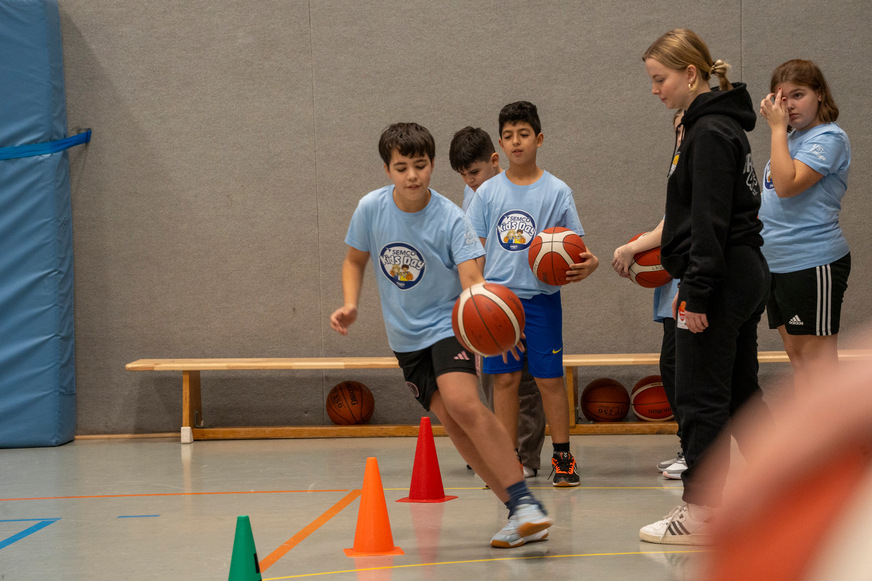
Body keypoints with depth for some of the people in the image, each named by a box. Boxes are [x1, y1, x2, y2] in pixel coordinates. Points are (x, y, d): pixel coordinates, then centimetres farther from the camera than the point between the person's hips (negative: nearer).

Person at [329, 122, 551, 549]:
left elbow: (472, 279, -29)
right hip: (405, 336, 4)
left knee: (463, 404, -27)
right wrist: (350, 306, -7)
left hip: (447, 324, -4)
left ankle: (524, 501, -26)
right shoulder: (371, 209, -7)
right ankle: (518, 513, 1)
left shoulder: (450, 218, -18)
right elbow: (355, 260, 10)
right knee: (450, 421, -5)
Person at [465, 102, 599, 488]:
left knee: (549, 378, 0)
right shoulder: (488, 192, 6)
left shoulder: (556, 192, 2)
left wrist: (587, 264, -20)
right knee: (504, 378, 4)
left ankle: (562, 457, 12)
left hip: (541, 297, -2)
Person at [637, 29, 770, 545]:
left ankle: (701, 512, -2)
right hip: (745, 275, 10)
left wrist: (697, 291, -20)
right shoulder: (723, 125, 16)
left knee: (701, 396, -6)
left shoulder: (710, 132, -14)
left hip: (722, 277, -10)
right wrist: (693, 284, 22)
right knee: (740, 392, 14)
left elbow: (710, 220, -20)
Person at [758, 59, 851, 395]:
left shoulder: (828, 138, -12)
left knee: (816, 354, -7)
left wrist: (778, 128, -17)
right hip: (777, 263, 9)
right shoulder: (791, 138, 15)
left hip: (813, 263, -9)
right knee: (796, 354, 11)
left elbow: (787, 185, -23)